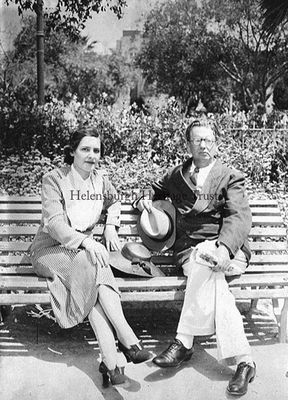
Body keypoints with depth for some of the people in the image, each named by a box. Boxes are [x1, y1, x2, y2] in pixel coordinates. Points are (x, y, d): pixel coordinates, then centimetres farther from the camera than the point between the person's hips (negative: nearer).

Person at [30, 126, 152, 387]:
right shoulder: (54, 180, -8)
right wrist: (85, 241, -35)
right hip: (50, 248, -4)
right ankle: (128, 342, -35)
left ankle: (110, 363, -34)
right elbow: (54, 223, -20)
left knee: (93, 286, -31)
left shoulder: (100, 180, 9)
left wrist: (111, 226, 10)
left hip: (84, 249, 4)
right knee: (94, 266, -35)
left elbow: (114, 202, 31)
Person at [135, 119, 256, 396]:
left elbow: (240, 217, -5)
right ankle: (242, 360, -33)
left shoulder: (230, 177, 11)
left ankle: (184, 341, -31)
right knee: (212, 281, -33)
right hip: (189, 251, 2)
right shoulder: (176, 175, 22)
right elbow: (155, 189, 39)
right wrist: (145, 199, 11)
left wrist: (224, 247, -26)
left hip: (226, 249, -1)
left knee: (203, 262, -37)